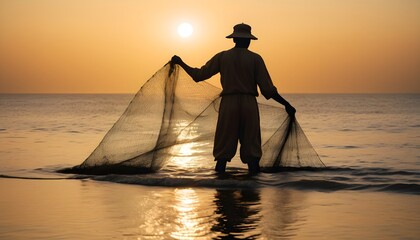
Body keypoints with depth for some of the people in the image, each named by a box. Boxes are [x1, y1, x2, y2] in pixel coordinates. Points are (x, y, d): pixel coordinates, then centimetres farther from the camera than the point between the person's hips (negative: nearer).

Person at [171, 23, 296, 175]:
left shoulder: (222, 57, 6)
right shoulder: (255, 58, 2)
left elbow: (199, 75, 7)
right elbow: (267, 88, -4)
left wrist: (180, 63, 22)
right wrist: (286, 104, 4)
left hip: (228, 104, 1)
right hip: (249, 105, -1)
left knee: (224, 146, 5)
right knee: (251, 146, 2)